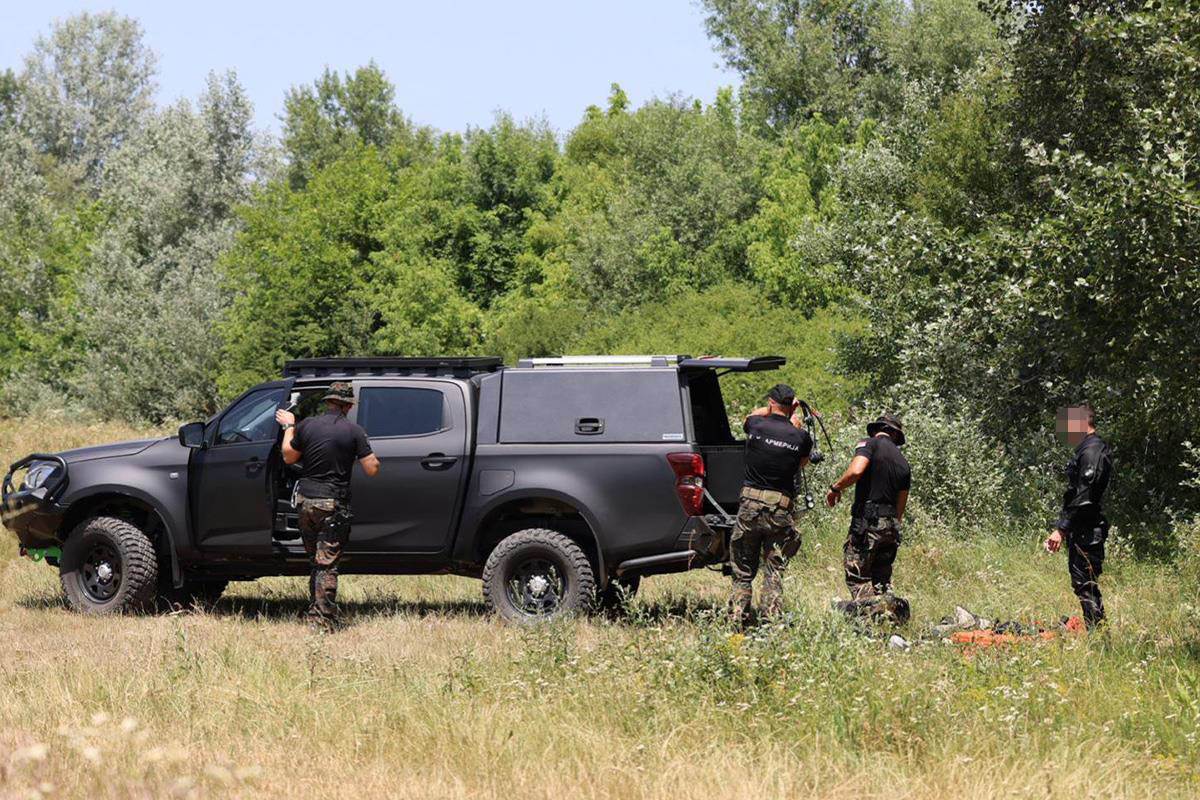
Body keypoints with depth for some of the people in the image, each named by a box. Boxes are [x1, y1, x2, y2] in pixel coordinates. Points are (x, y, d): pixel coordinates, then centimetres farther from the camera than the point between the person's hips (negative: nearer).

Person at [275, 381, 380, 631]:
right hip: (334, 504, -3)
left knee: (315, 561, 17)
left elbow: (289, 457, 12)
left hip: (305, 500, 4)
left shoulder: (306, 425, 0)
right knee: (328, 563, -2)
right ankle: (324, 619, -5)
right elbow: (371, 469, -8)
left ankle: (314, 613, 22)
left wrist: (288, 427, 25)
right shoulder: (353, 431, -8)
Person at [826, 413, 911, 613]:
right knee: (880, 580, 14)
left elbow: (856, 471, -19)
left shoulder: (869, 444, 0)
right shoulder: (904, 463, 18)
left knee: (857, 578, -5)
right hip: (891, 525, 6)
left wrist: (835, 488, -3)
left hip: (867, 521, -6)